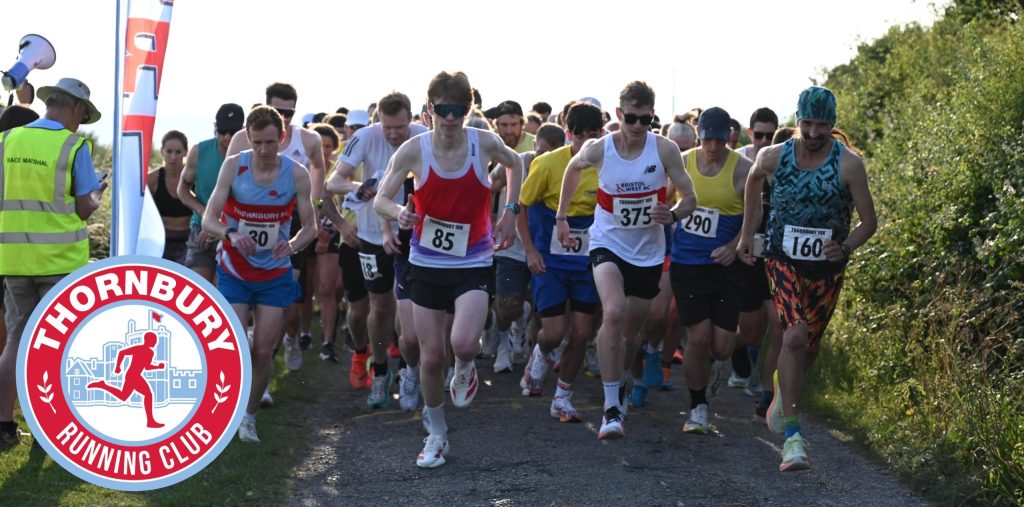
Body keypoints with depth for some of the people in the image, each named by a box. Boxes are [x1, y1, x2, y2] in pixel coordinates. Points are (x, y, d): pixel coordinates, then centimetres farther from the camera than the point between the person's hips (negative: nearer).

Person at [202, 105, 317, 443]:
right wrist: (231, 234, -31)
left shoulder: (297, 174, -8)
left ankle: (249, 416, 21)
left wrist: (292, 245, -23)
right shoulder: (233, 166, -10)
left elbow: (310, 227, -1)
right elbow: (208, 220, -10)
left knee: (264, 351, 2)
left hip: (275, 273, 1)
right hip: (234, 271, -1)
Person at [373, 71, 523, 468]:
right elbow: (380, 200, -9)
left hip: (473, 263, -1)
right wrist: (398, 212, -32)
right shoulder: (413, 150, -10)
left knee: (464, 343, -23)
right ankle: (436, 433, 26)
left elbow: (515, 163, 14)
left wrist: (510, 213, 5)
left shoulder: (485, 143, -8)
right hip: (426, 263, 1)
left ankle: (465, 370, 15)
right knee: (431, 356, 4)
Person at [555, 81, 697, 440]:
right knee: (613, 313, -27)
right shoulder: (598, 149, -12)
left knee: (631, 330, 15)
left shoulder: (664, 150, -13)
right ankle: (611, 408, -24)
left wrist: (672, 215, -29)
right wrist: (561, 215, 14)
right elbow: (574, 168, 12)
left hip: (648, 251, 2)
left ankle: (618, 382, 47)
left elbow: (689, 198, -7)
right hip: (609, 244, -2)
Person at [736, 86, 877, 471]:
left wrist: (845, 247, -27)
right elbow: (754, 179, 18)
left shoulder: (848, 164, -12)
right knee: (795, 336, -21)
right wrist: (747, 233, 19)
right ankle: (793, 436, -21)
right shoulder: (773, 157, -7)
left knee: (808, 346, 14)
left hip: (827, 267, 1)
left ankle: (784, 389, 50)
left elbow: (869, 221, -8)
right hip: (784, 259, -1)